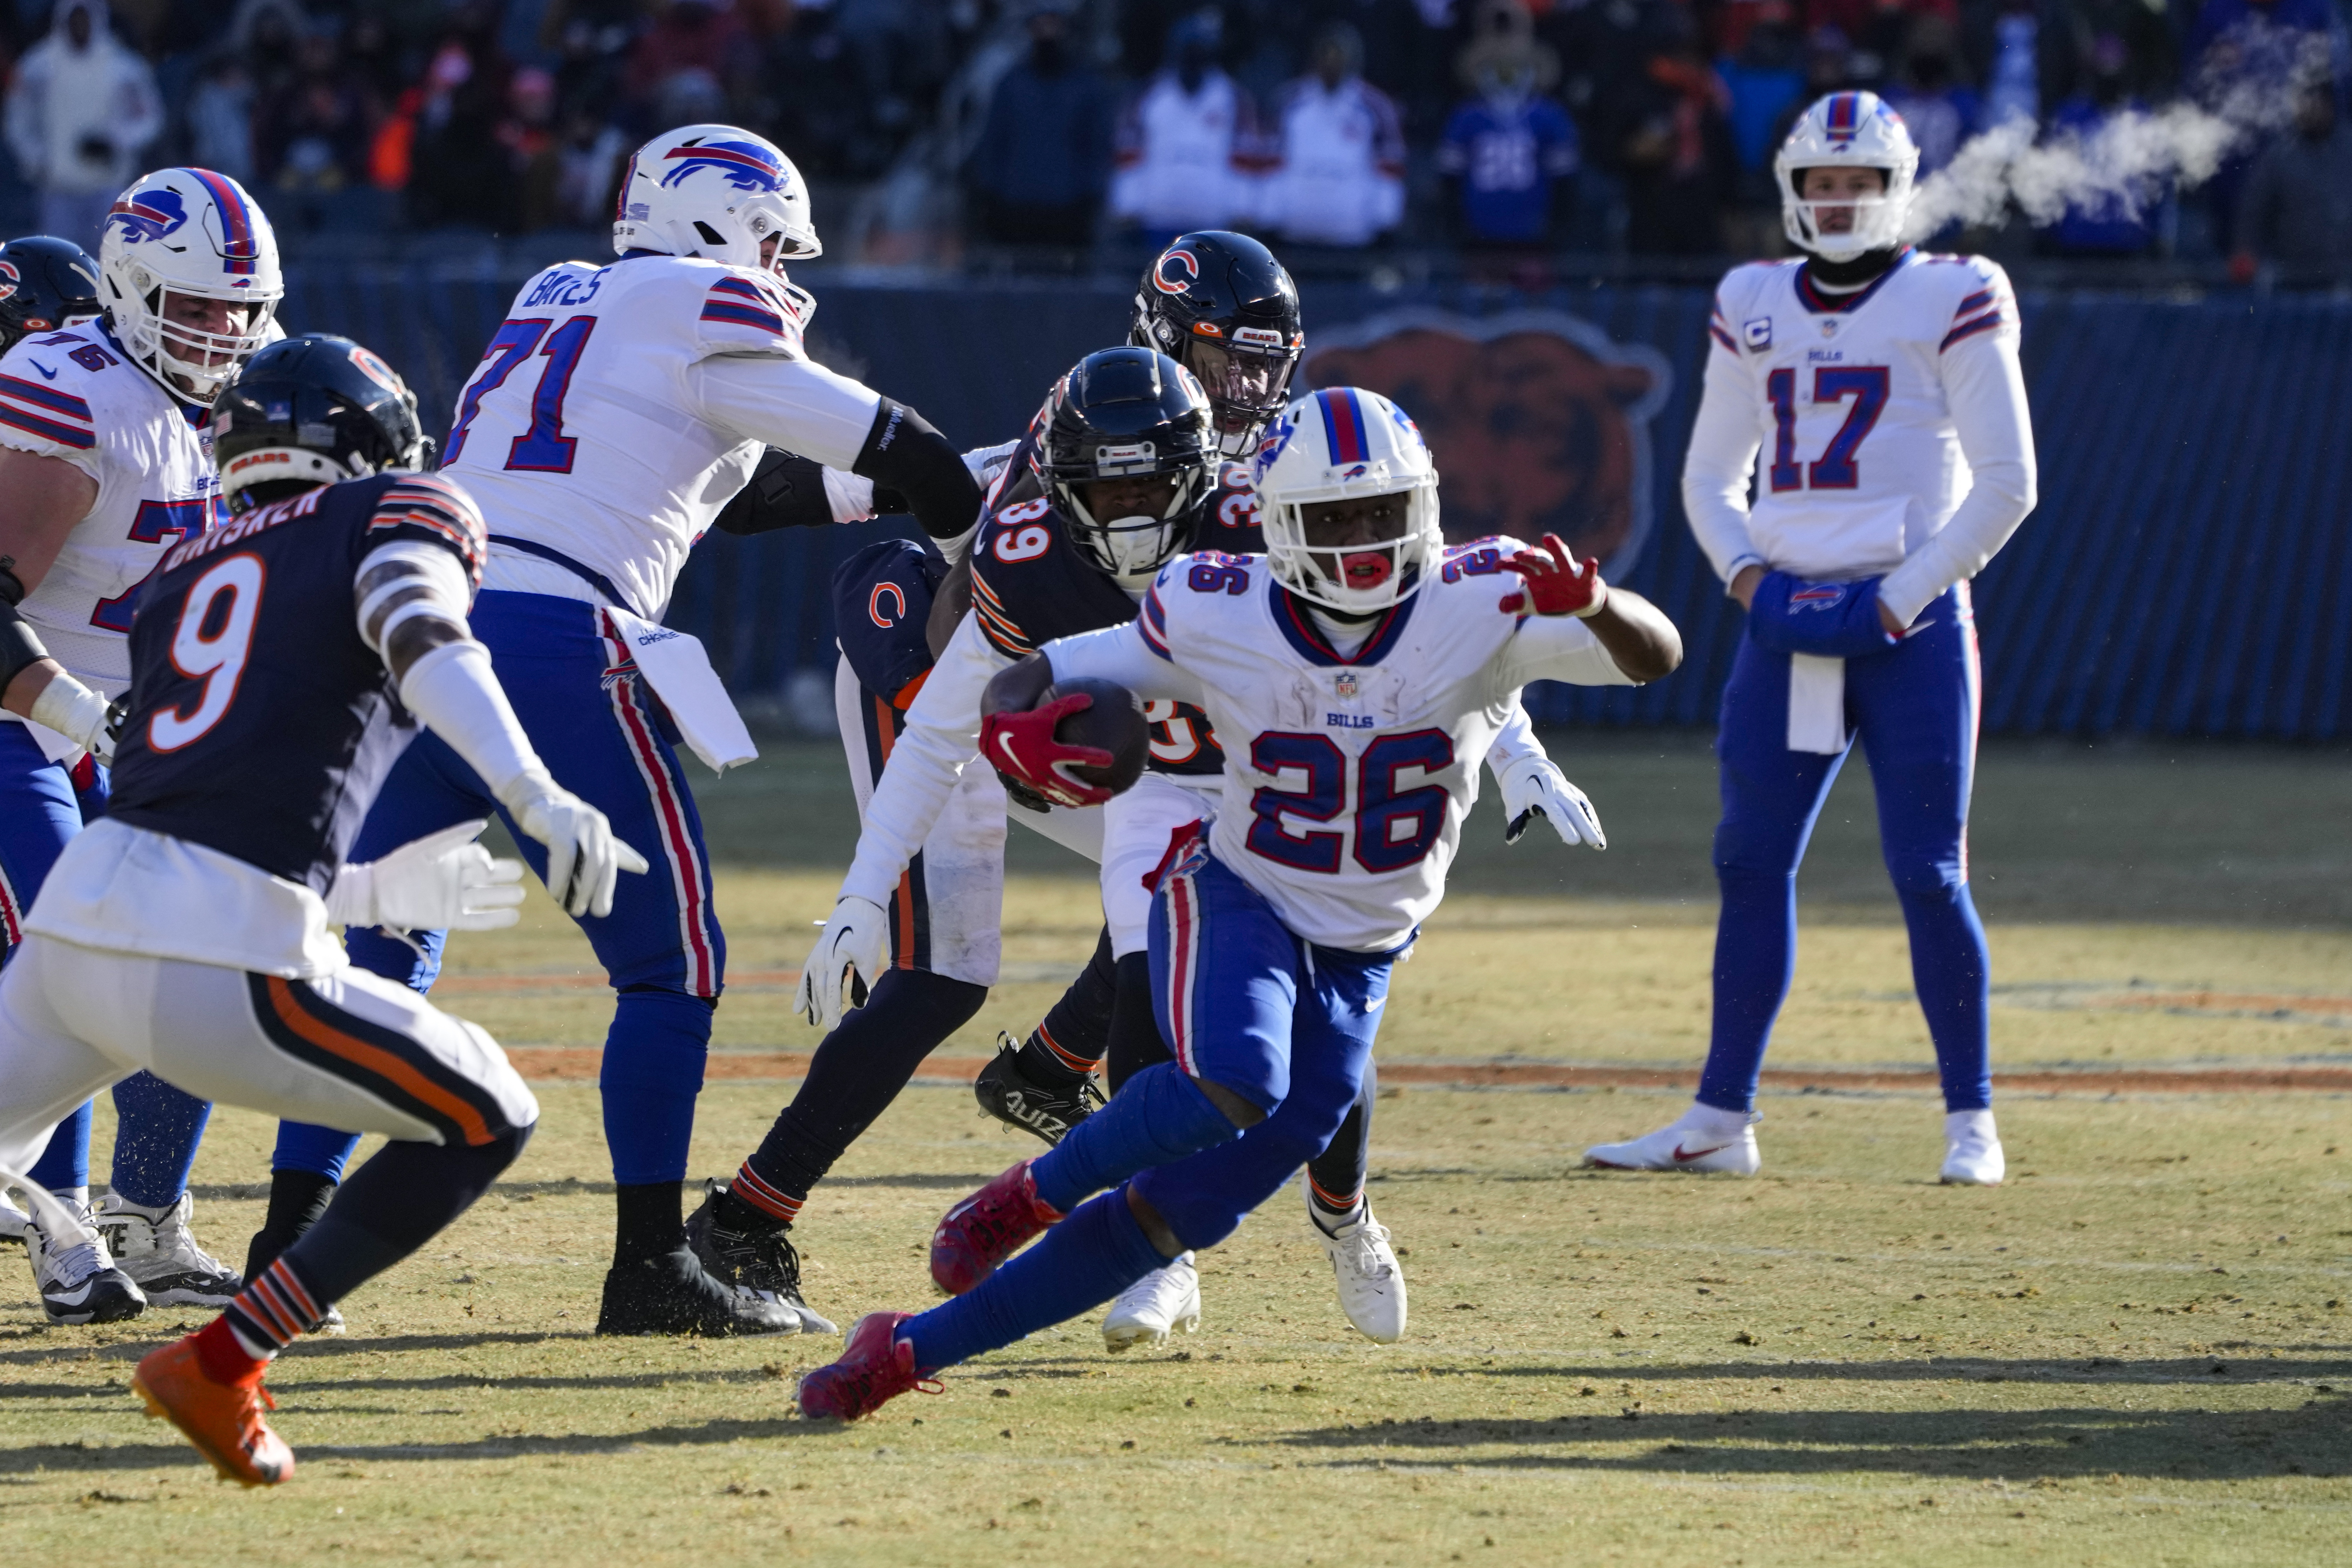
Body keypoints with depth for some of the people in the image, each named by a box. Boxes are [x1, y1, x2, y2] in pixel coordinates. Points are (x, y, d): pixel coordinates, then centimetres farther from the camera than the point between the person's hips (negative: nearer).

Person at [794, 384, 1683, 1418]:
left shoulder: (1480, 607, -16)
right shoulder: (1217, 618, -14)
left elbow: (1658, 657, -23)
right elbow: (1039, 678, -5)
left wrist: (1596, 606, -47)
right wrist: (1018, 728, -30)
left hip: (1356, 965, 2)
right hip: (1235, 903, -2)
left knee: (1184, 1212, -1)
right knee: (1234, 1086, -36)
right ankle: (1035, 1194, -8)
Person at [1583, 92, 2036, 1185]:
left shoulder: (1949, 305, -3)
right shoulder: (1754, 310, 12)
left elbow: (2005, 484, -5)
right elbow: (1711, 475, 20)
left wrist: (1905, 597, -11)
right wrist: (1744, 572, 2)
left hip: (1910, 622, -5)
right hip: (1787, 620, 5)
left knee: (1926, 873, -6)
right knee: (1751, 863, 4)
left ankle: (1971, 1121, 4)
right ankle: (1721, 1119, 10)